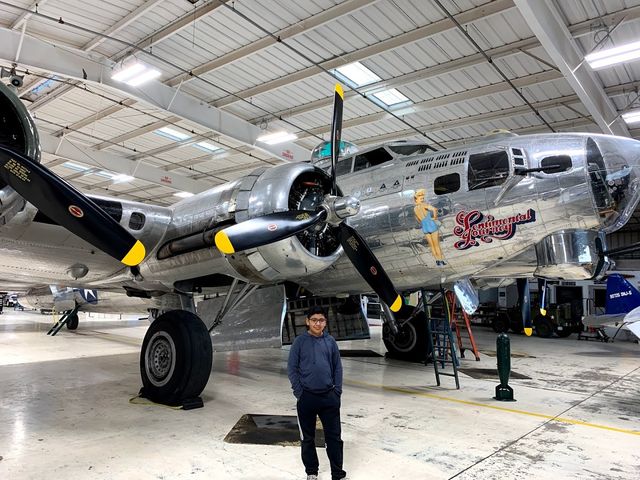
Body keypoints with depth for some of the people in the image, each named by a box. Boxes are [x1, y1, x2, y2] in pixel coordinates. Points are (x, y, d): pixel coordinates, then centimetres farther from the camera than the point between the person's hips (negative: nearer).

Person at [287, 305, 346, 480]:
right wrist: (299, 392, -8)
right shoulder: (300, 341, -5)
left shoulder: (330, 341, 2)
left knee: (334, 437, 7)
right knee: (308, 437, 12)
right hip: (307, 397, -2)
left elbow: (338, 367, 7)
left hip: (329, 397, 2)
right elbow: (292, 368, -4)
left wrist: (337, 391, 0)